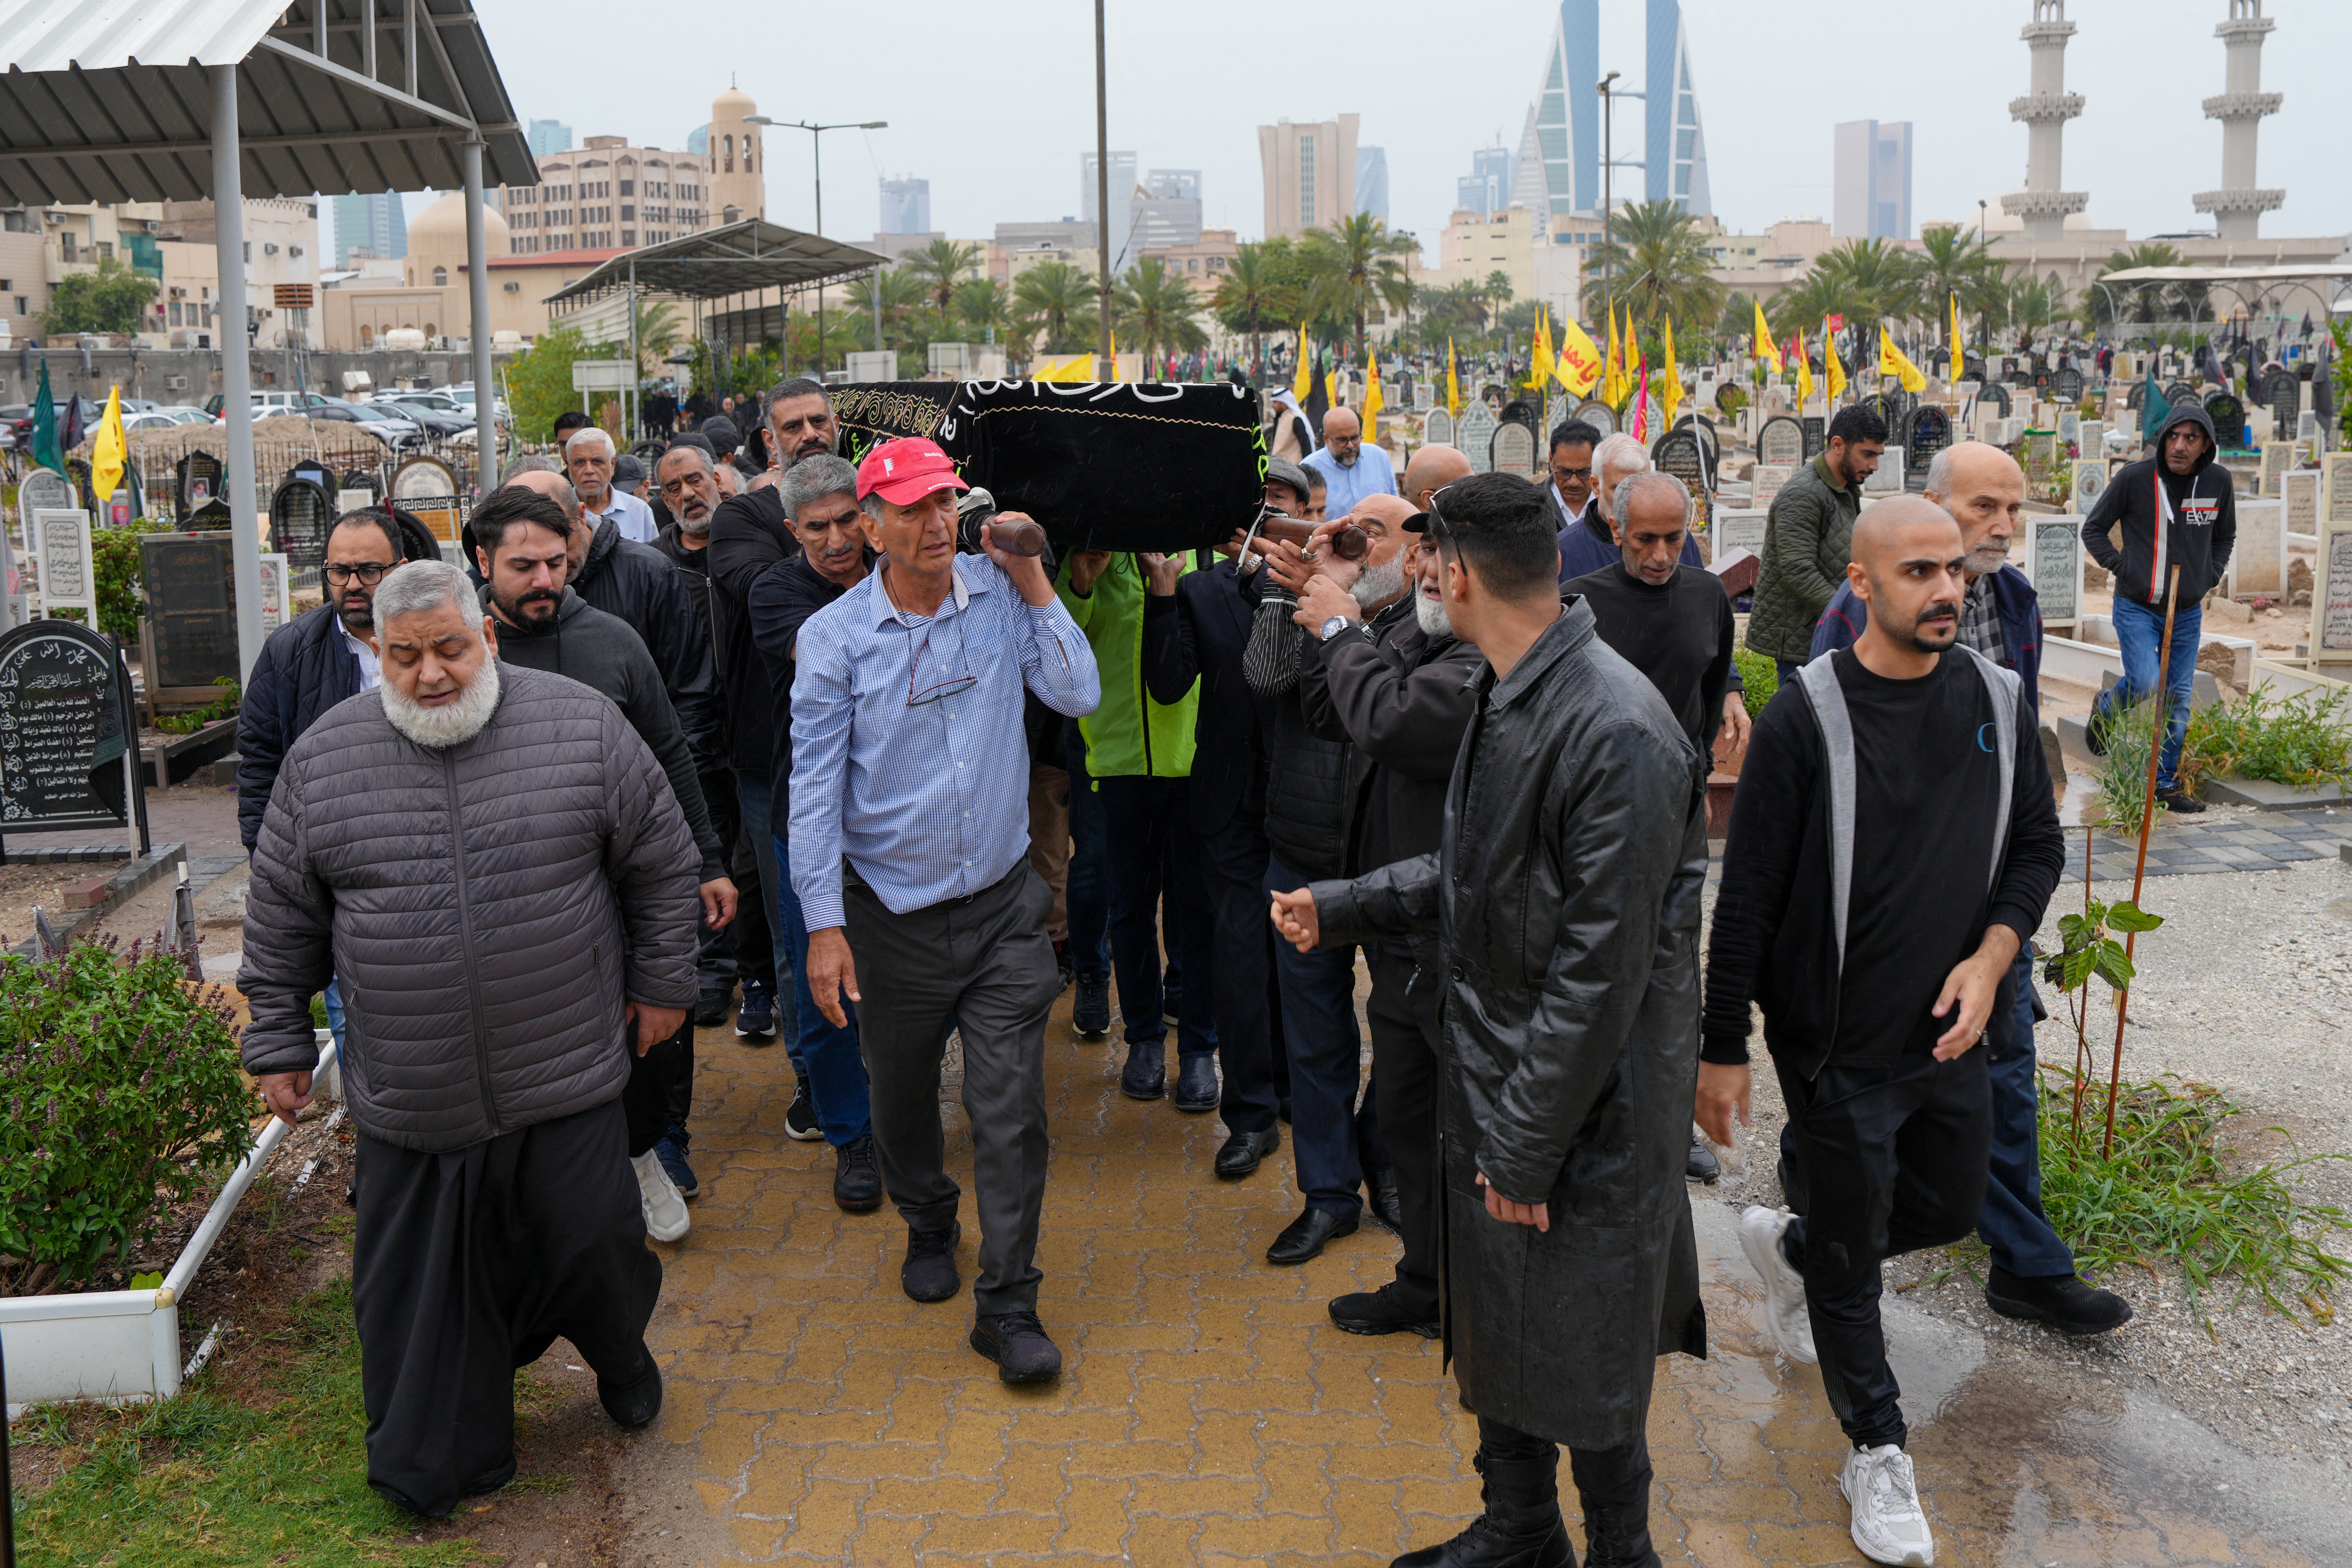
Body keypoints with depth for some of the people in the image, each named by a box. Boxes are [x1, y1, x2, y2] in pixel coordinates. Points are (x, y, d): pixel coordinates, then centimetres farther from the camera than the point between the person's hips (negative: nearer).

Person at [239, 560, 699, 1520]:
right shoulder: (323, 758, 0)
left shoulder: (582, 727, -5)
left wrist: (662, 981, 6)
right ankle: (438, 1467, 26)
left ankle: (620, 1356, 39)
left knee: (595, 1247, 5)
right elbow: (282, 920, 8)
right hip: (407, 1105, 1)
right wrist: (278, 1043, 10)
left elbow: (661, 864, 5)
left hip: (567, 1082, -1)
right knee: (422, 1292, 7)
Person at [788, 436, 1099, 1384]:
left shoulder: (1002, 595, -2)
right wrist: (824, 924, -10)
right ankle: (929, 1227, 45)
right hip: (892, 915, 0)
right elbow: (815, 785, -7)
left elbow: (1079, 695, -7)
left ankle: (1007, 1302, 10)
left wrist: (1034, 584, -12)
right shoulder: (835, 637, -8)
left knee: (1011, 1110, -2)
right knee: (901, 1099, 17)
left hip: (1003, 906, 1)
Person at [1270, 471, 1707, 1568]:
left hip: (1585, 1106, -9)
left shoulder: (1616, 733, -25)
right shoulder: (1502, 697, 6)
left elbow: (1602, 965, -24)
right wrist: (1339, 908, 20)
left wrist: (1527, 1143, -20)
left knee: (1583, 1363, 8)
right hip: (1492, 1071, 9)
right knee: (1493, 1326, 22)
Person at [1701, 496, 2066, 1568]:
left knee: (1950, 1211, 22)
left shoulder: (1997, 699, -2)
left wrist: (1991, 956, -9)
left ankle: (1787, 1247, 49)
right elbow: (1747, 896, -14)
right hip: (1838, 1045, -5)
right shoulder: (1805, 718, -18)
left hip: (1950, 1035, 5)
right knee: (1851, 1256, 9)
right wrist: (1722, 1052, -11)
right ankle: (1876, 1454, 29)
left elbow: (2037, 845, 9)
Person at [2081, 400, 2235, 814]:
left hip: (2188, 612, 4)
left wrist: (2208, 578, 6)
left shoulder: (2219, 482, 1)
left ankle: (2167, 783, 17)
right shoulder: (2134, 478, -11)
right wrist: (2123, 567, -9)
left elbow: (2225, 537, 19)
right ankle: (2105, 709, 18)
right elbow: (2093, 529, 1)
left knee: (2178, 697, 6)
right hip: (2137, 606, -4)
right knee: (2144, 684, -17)